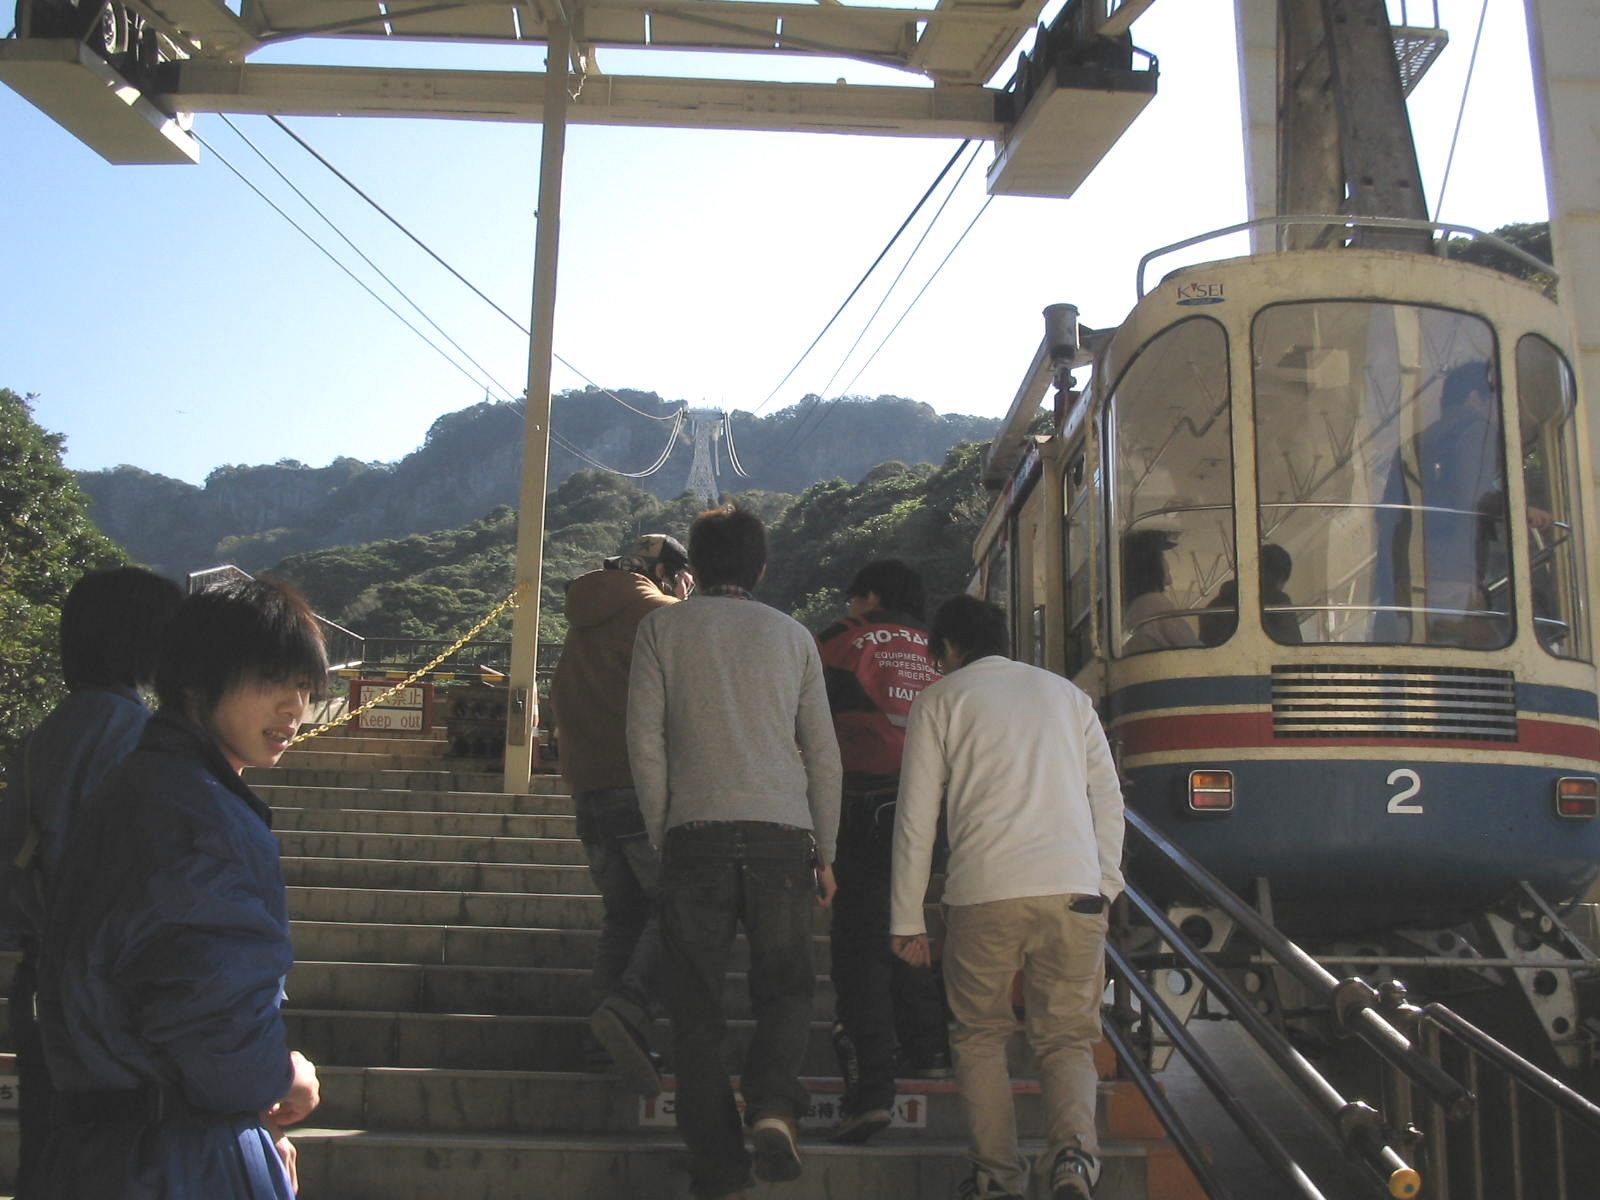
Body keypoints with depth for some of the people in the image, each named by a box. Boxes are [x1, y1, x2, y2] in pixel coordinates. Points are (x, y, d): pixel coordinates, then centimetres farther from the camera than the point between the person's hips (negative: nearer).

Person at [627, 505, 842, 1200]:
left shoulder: (662, 627, 10)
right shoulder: (791, 634, 15)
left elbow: (645, 741, 3)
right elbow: (823, 753, 13)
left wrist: (662, 835, 10)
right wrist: (824, 852, 18)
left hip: (696, 832, -1)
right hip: (782, 831, 1)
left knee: (697, 1005, 6)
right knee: (785, 985, 13)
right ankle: (773, 1104, -13)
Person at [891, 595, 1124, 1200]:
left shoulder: (940, 699, 11)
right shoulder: (1066, 692, 21)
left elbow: (916, 816, 7)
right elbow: (1108, 799, 15)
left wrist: (907, 918, 10)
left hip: (984, 895, -2)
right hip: (1073, 890, 2)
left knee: (980, 1035, 16)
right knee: (1067, 1038, 12)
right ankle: (1073, 1151, -12)